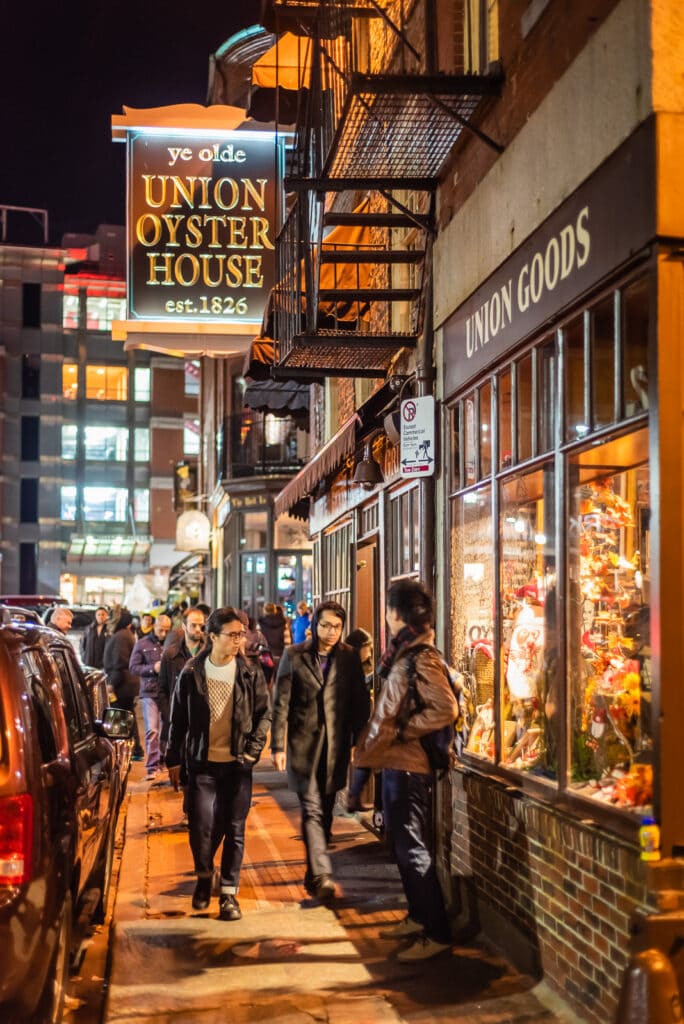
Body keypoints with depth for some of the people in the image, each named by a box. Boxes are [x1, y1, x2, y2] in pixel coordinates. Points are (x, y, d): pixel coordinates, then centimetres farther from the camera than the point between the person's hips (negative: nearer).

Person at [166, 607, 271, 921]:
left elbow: (264, 714, 7)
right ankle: (204, 877, 25)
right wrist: (173, 760, 5)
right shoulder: (192, 674, -2)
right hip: (202, 763, -1)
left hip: (237, 764, 1)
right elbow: (178, 720, 5)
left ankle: (229, 893, 15)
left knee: (234, 830, 4)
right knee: (201, 827, -4)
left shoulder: (251, 674, -1)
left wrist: (253, 749, -5)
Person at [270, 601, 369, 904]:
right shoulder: (294, 655, -1)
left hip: (336, 745, 3)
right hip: (303, 743, -2)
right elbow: (281, 703, -2)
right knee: (312, 809, -12)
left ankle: (313, 873, 24)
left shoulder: (349, 657, 4)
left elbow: (360, 702, 7)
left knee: (324, 812, 10)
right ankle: (321, 875, -18)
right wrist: (278, 745, -7)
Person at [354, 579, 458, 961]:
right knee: (402, 845, 18)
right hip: (396, 762, 10)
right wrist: (377, 742, 9)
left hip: (409, 765, -10)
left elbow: (446, 709, -28)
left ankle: (437, 933, -1)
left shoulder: (421, 659, -17)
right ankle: (418, 917, 30)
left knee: (413, 850, -6)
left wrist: (402, 730, -19)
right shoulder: (405, 654, 12)